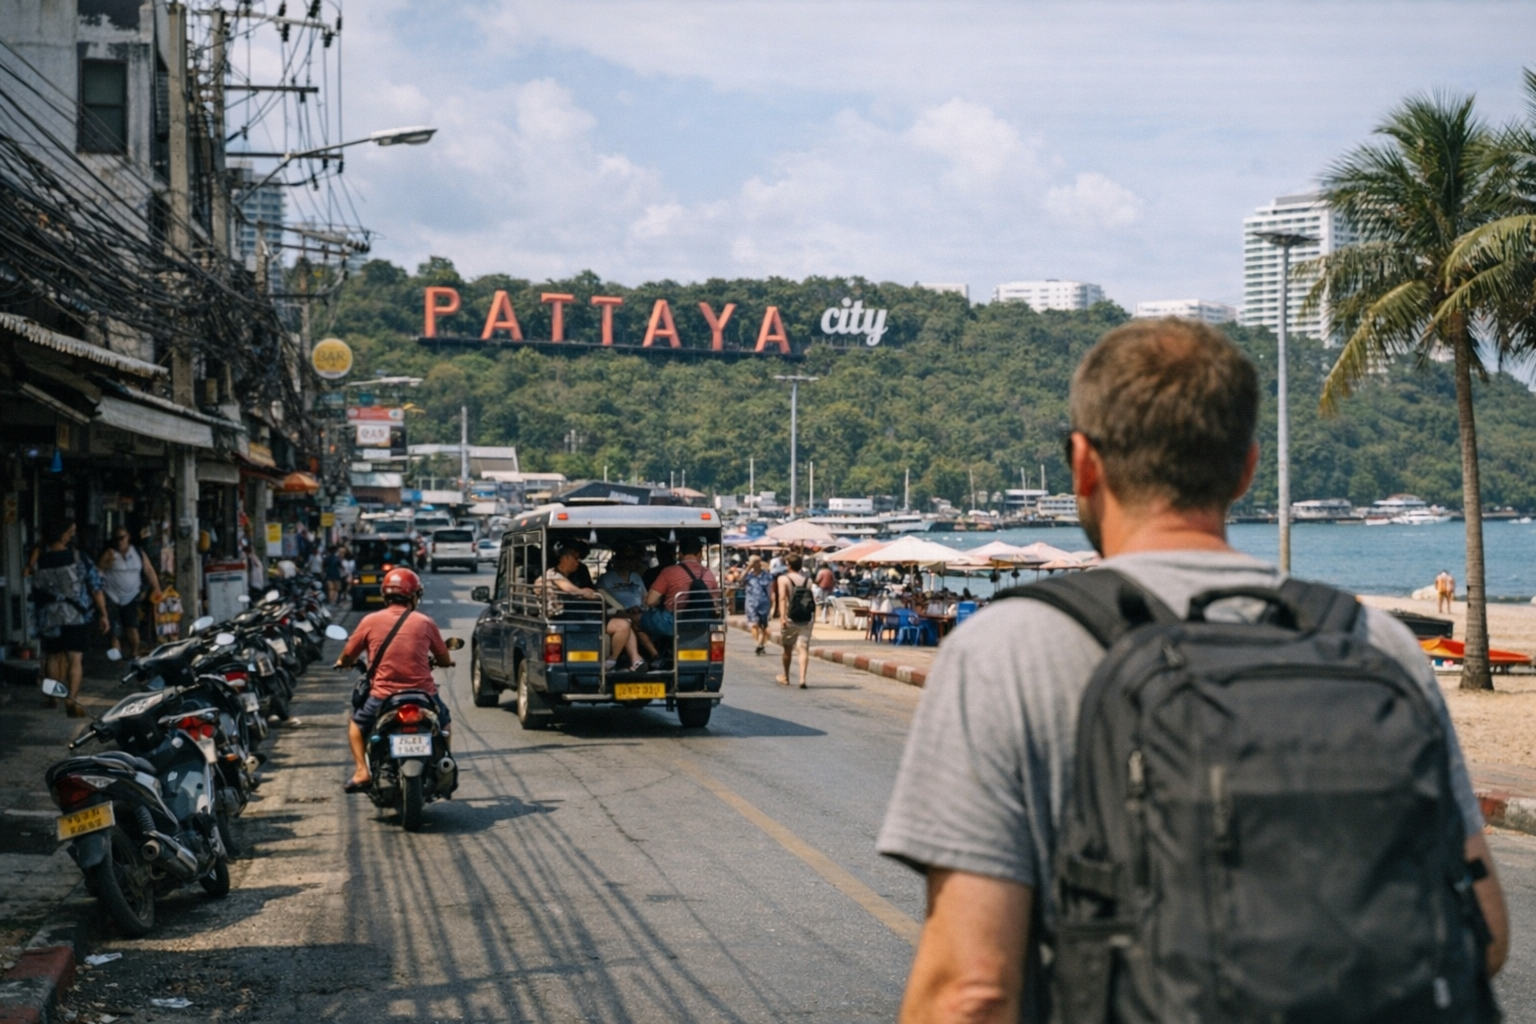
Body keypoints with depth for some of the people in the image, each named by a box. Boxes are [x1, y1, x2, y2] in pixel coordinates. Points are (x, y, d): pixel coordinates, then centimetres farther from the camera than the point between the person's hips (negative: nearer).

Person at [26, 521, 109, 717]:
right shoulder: (79, 559, -9)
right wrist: (103, 614, -1)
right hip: (76, 616, -3)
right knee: (75, 658, -4)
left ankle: (52, 696, 35)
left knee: (53, 656, 21)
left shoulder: (39, 559, -2)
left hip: (49, 618, 3)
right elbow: (96, 589, -8)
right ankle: (71, 699, -18)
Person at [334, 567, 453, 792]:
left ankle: (362, 772, 10)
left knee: (356, 723, 28)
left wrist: (342, 663, 31)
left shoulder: (370, 621, -1)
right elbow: (445, 660, 10)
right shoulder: (425, 622, 0)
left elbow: (347, 657, 7)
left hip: (383, 696, 0)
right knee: (444, 722, 31)